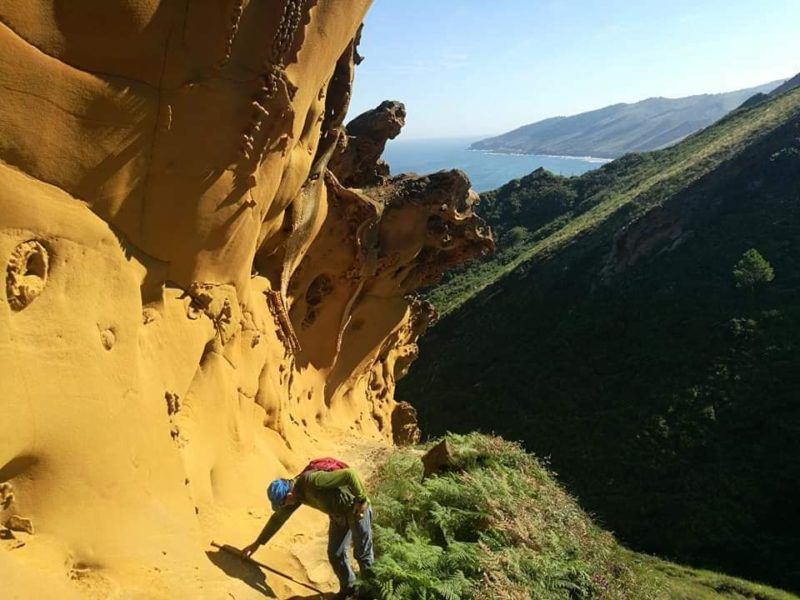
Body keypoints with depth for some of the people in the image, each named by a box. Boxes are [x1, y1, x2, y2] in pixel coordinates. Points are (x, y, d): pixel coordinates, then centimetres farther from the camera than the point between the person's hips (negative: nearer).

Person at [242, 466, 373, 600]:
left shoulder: (313, 481, -34)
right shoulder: (296, 493, -5)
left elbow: (349, 474, -39)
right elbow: (278, 518, 8)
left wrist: (361, 499, -28)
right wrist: (257, 543, 11)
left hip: (357, 509, -8)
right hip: (338, 514, 8)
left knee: (362, 553, 7)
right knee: (335, 554, 12)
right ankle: (348, 588, 34)